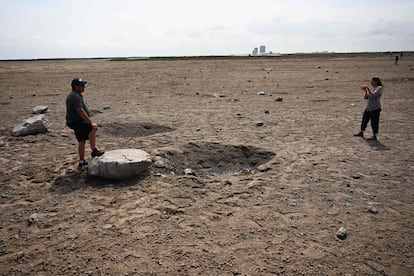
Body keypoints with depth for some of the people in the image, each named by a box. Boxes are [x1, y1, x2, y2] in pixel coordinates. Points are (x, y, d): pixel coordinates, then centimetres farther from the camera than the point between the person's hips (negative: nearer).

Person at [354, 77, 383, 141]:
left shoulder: (379, 88, -7)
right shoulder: (371, 88, 15)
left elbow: (373, 95, -22)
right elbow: (366, 97, 11)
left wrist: (368, 89, -16)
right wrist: (366, 91, -4)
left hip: (375, 108, -8)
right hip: (368, 108, 8)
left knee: (374, 122, -5)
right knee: (364, 120, 15)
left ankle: (374, 136, 2)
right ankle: (361, 133, 29)